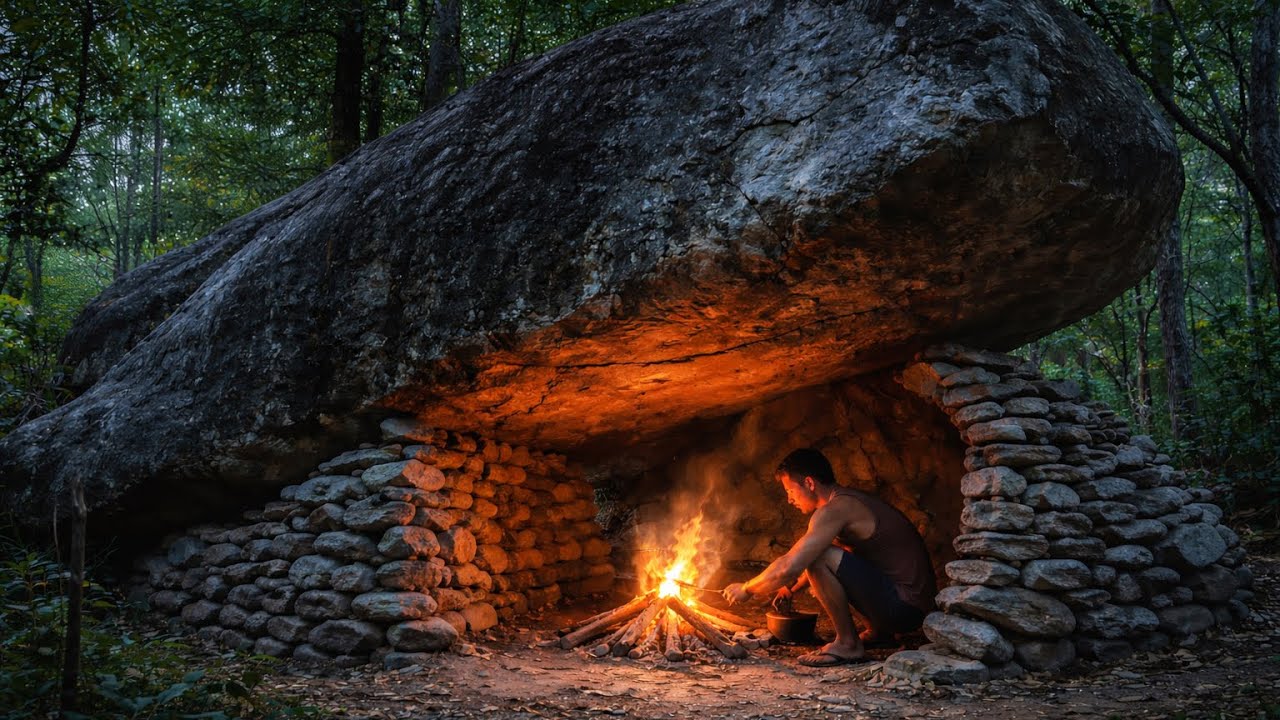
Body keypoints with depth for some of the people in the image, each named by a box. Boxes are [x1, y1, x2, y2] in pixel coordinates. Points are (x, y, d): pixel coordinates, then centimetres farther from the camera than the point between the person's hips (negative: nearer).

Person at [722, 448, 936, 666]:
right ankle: (879, 630, 21)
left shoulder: (835, 510, -17)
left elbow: (789, 567, -22)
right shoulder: (850, 501, 13)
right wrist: (791, 588, 32)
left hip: (905, 605, -10)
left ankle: (848, 644, -8)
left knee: (819, 557, -22)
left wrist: (746, 589, -7)